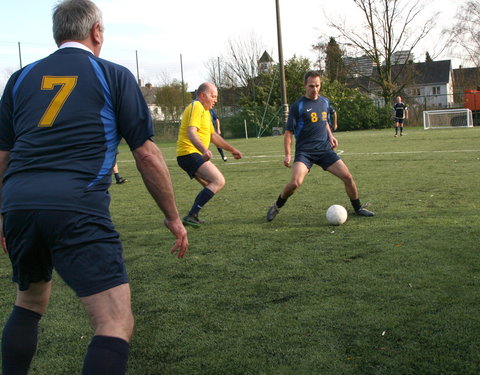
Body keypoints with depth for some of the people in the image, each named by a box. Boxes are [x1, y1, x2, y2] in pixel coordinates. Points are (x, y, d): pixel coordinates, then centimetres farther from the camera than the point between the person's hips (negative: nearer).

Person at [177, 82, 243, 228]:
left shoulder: (205, 111, 23)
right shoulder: (196, 107, -11)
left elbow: (213, 136, 31)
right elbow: (191, 133, -26)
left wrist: (232, 149, 29)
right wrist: (204, 150, -41)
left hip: (193, 156, 11)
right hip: (190, 154, -11)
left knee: (210, 185, 18)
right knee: (219, 181, -19)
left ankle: (192, 217, 14)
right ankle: (191, 216, -23)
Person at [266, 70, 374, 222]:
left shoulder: (325, 102, 10)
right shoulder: (298, 106, -7)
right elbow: (288, 132, -5)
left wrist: (330, 135, 10)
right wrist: (287, 155, -12)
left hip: (324, 149, 5)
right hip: (304, 151, -5)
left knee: (347, 176, -4)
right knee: (295, 182, -24)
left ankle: (358, 208, 17)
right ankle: (276, 207, 2)